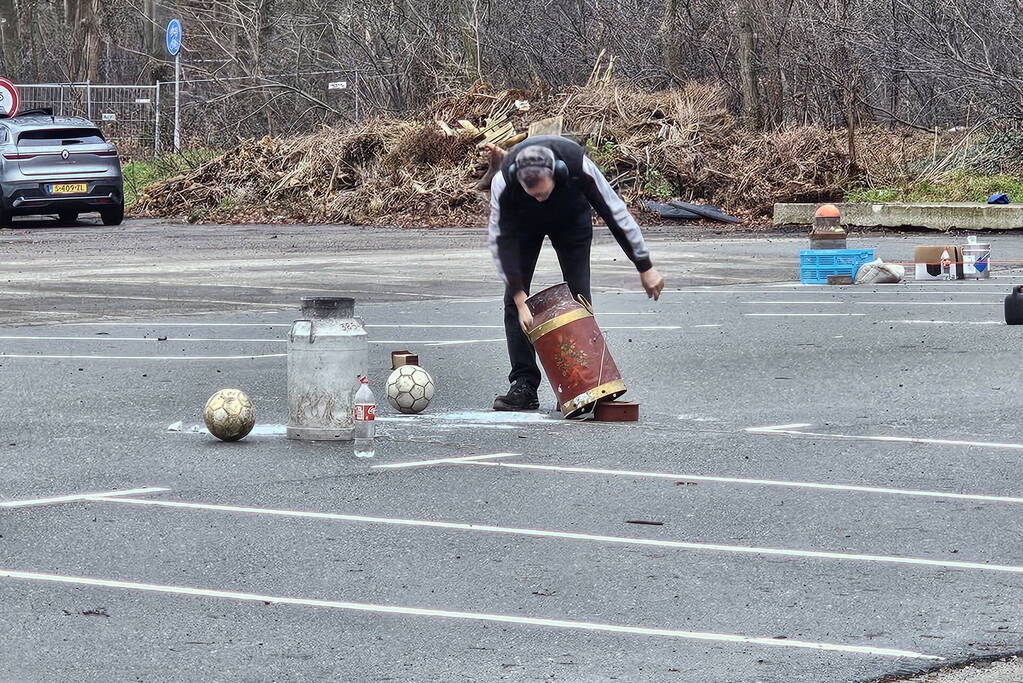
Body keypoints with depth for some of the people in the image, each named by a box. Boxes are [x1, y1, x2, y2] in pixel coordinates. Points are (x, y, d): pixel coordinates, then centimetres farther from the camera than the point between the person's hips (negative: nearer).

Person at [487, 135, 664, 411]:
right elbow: (501, 241, -28)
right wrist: (521, 301, -31)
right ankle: (524, 384, -8)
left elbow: (616, 213, -28)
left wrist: (645, 267, -22)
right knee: (514, 299, -11)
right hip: (524, 222, 0)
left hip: (571, 216, 0)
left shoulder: (578, 166, -40)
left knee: (578, 296, -10)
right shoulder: (503, 182, -39)